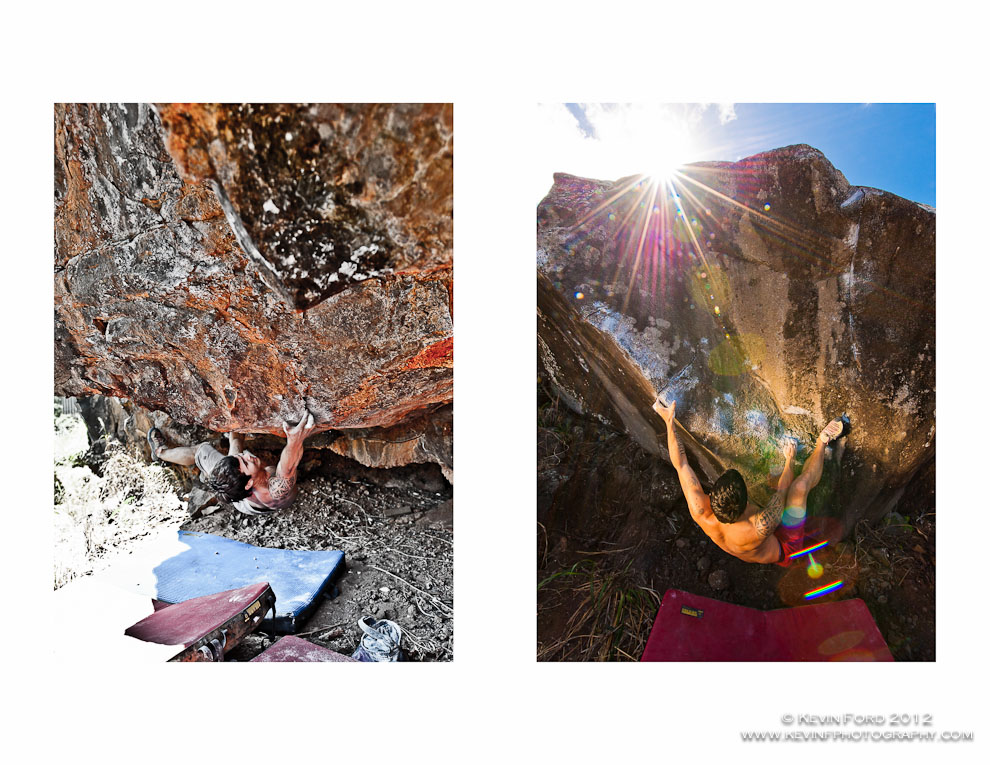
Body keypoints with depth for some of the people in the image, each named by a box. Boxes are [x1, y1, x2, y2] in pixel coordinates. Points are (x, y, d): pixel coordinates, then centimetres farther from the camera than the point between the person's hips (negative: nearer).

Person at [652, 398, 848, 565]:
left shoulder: (701, 512, -39)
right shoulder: (761, 527, -48)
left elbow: (680, 464, -26)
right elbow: (782, 490, -26)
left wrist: (668, 420, -15)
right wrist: (789, 459, -5)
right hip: (782, 551, -4)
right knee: (801, 484, -9)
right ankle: (823, 441, 18)